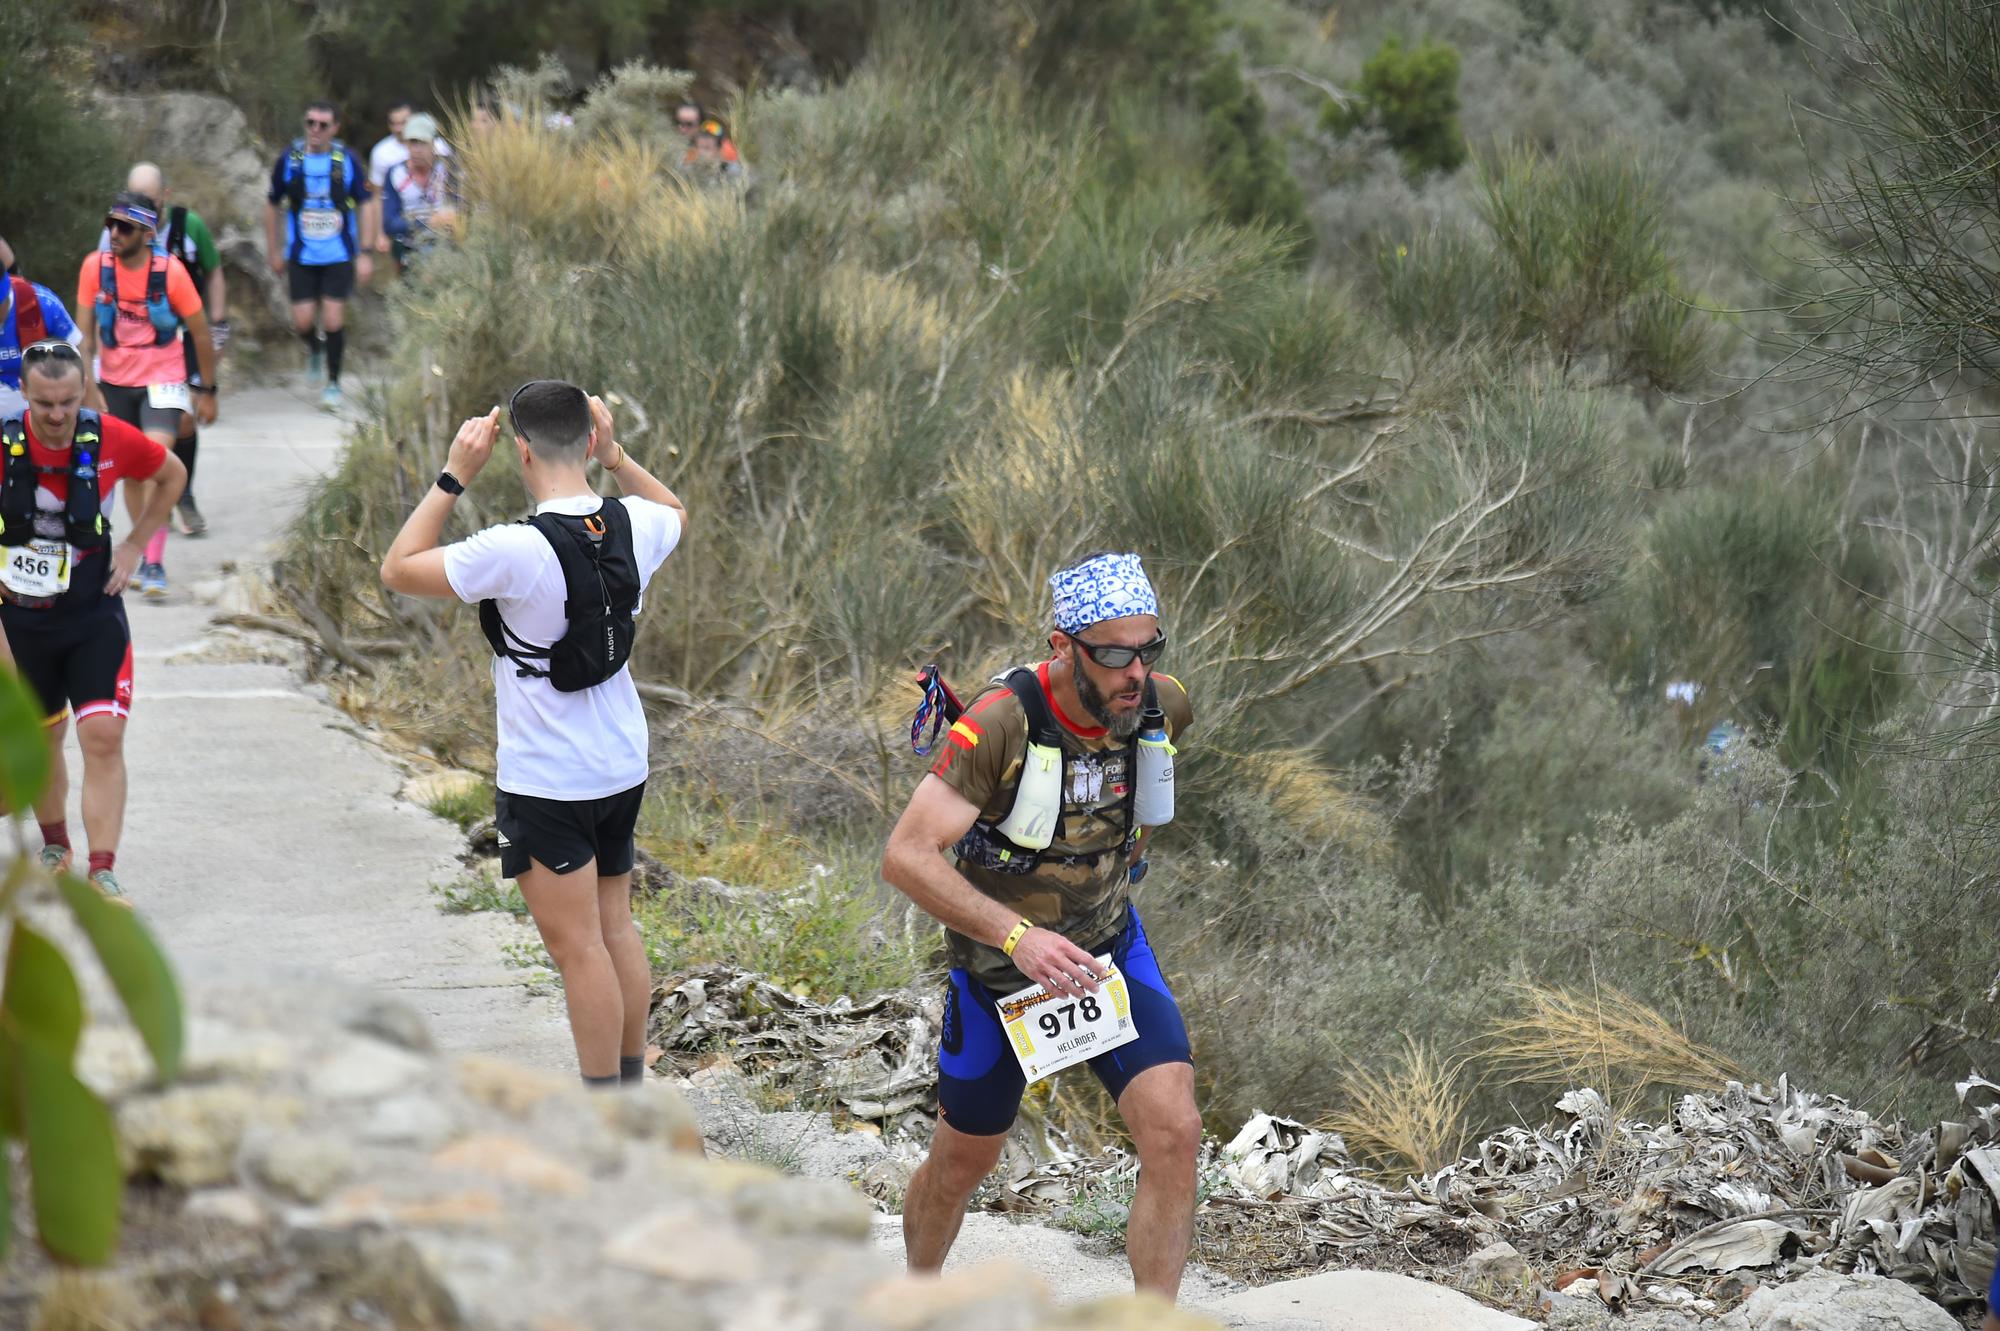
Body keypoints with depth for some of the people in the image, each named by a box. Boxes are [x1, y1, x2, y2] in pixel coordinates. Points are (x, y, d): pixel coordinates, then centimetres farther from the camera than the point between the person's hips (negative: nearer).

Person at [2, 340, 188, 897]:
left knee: (104, 736, -12)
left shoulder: (112, 439, -12)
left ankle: (103, 874, -10)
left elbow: (172, 475, 9)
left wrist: (135, 545, 3)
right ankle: (54, 845, 37)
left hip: (94, 612, 0)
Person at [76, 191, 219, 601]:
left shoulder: (170, 270, -16)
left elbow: (201, 332, -4)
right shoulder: (96, 267, -10)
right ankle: (144, 553, 24)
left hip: (162, 381, -3)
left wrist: (207, 391, 2)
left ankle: (154, 562, -15)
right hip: (115, 382, 3)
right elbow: (85, 332, -2)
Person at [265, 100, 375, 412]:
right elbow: (272, 206, 10)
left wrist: (365, 253, -4)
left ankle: (333, 383, 10)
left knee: (333, 318, -7)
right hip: (301, 256, 1)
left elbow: (366, 205, 2)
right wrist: (275, 251, 11)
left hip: (340, 256, -1)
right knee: (302, 321, -5)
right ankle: (315, 350, 31)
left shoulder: (346, 160, -5)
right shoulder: (289, 159, -2)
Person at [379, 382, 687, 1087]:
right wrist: (615, 455, 12)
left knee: (578, 948, -1)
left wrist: (454, 476, -12)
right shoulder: (634, 527, -5)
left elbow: (398, 569, -12)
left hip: (546, 783, -7)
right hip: (624, 766, 7)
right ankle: (631, 1084, 29)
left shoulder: (516, 552, -25)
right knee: (617, 929, 18)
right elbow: (676, 513, 22)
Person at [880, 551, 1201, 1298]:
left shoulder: (1161, 705, -15)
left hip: (1111, 954, 3)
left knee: (1173, 1135, -18)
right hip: (1000, 969, -3)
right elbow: (906, 857, -34)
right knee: (964, 1160, 16)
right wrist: (1018, 936, -43)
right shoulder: (1004, 722, -30)